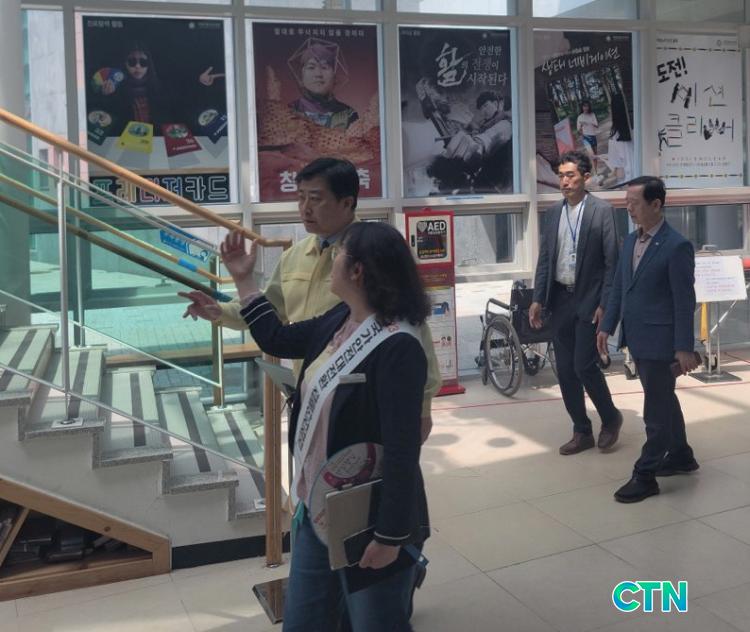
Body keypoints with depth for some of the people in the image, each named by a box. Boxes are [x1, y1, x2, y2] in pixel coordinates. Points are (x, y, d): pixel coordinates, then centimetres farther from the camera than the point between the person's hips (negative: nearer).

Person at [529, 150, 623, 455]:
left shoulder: (602, 211, -6)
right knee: (565, 371, 8)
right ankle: (582, 432, 21)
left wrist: (604, 304, -14)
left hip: (588, 300, -5)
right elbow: (544, 258, 10)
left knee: (584, 366, -8)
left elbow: (612, 261, -9)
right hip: (560, 298, 6)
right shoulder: (554, 211, 9)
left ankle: (611, 418, 18)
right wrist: (537, 298, 4)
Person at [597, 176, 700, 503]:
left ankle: (645, 476, 9)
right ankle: (680, 455, 37)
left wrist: (684, 348, -16)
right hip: (637, 339, 8)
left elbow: (684, 300, -15)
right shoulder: (631, 240, 8)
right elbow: (619, 286, 14)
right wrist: (607, 326, 10)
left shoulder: (677, 246, -15)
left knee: (656, 409, 1)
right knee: (664, 400, 21)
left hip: (659, 341, -8)